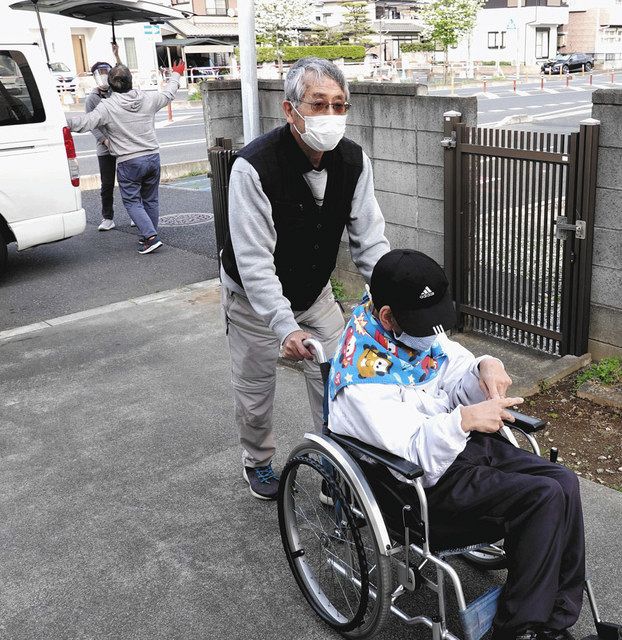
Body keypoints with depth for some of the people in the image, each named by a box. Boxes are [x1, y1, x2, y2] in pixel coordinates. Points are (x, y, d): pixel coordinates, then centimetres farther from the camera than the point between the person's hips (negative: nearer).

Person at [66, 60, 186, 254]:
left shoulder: (107, 106, -12)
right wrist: (175, 75, 39)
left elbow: (85, 123, -19)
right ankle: (150, 236, 23)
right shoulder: (147, 99, 3)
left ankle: (151, 236, -11)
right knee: (150, 199, 15)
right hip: (153, 157, 5)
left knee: (132, 201, 3)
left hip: (128, 162, -5)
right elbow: (168, 94, 22)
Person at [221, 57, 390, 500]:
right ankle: (258, 461, 39)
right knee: (255, 391, 11)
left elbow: (369, 239, -14)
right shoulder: (254, 167, -31)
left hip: (316, 292, 4)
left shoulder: (354, 160, -15)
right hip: (255, 297, -4)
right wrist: (286, 327, -43)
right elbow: (254, 261, -33)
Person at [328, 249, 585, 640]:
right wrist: (463, 420, -39)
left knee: (564, 482, -10)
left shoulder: (421, 330, 2)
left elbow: (458, 387, 8)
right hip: (433, 479, -8)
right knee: (545, 498, -21)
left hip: (470, 444, 8)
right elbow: (411, 452, -27)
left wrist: (485, 368, -13)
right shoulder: (361, 376, -23)